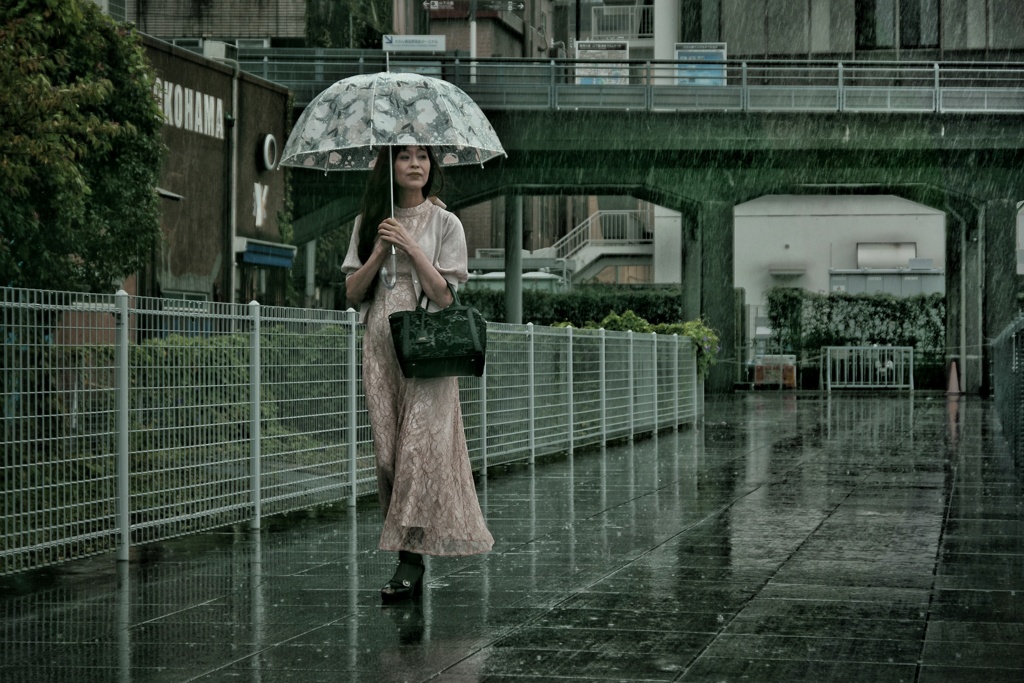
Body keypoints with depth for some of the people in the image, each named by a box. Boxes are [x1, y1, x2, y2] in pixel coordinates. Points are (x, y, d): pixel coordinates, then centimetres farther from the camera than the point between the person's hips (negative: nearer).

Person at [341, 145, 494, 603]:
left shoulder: (444, 223, 4)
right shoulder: (368, 224, 14)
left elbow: (444, 295, -5)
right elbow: (352, 292, 7)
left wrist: (410, 246, -11)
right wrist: (380, 251, -6)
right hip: (380, 346, 4)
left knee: (420, 447, -13)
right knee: (389, 453, 0)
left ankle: (410, 563, -13)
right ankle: (410, 561, 5)